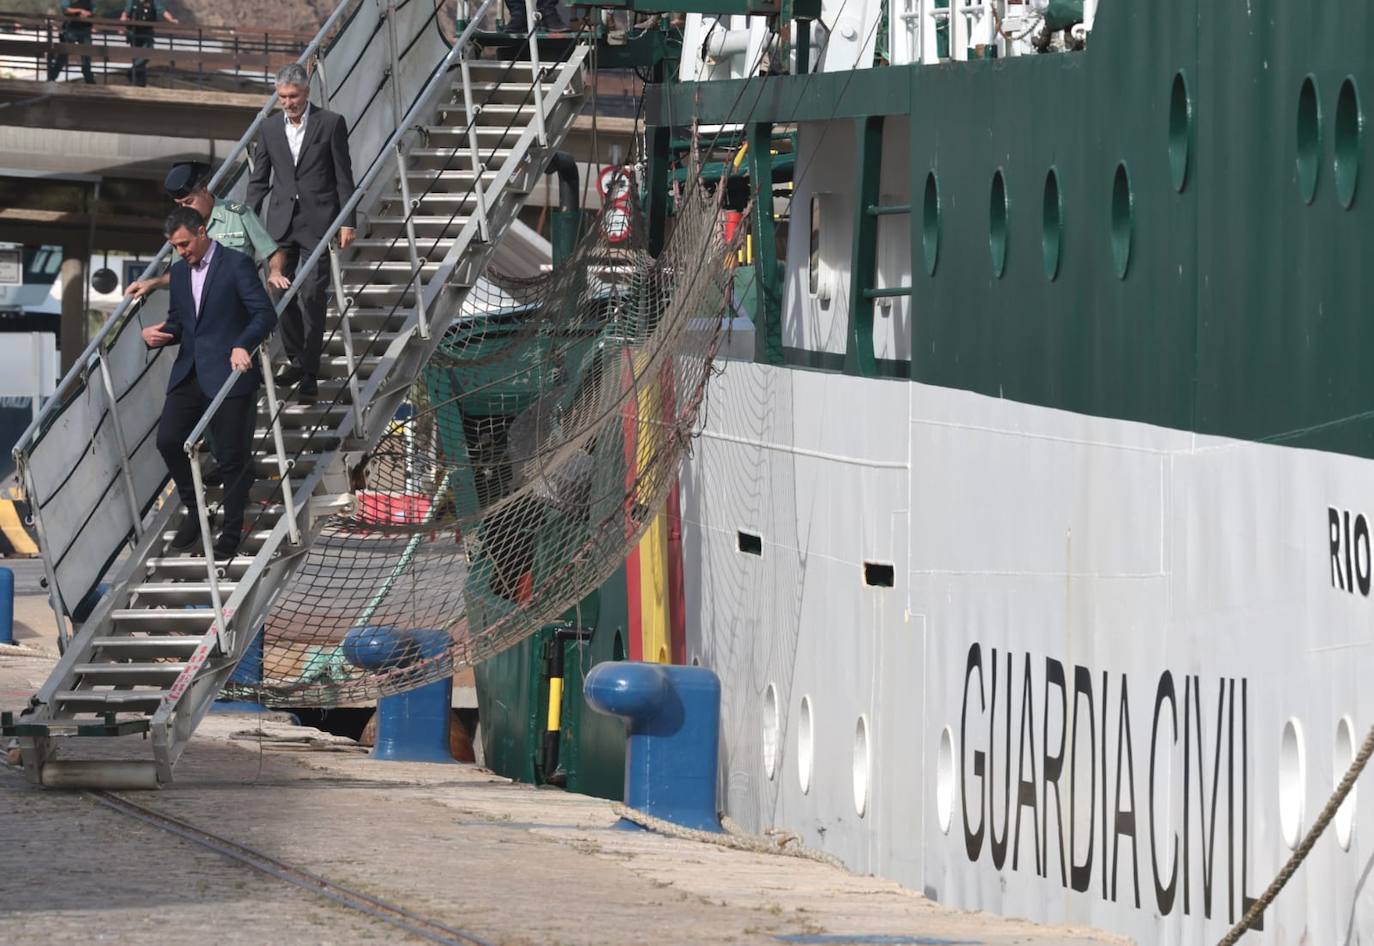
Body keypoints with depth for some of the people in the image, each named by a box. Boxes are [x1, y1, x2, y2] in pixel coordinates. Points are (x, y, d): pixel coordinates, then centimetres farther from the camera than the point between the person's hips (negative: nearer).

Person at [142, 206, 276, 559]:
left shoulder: (236, 264, -7)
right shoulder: (179, 271, 14)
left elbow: (265, 313, -13)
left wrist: (243, 346, -30)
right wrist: (159, 335, -2)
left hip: (229, 374, -6)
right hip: (189, 373, 6)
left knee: (232, 455, -1)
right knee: (168, 440, -6)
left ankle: (231, 534, 9)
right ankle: (194, 510, 14)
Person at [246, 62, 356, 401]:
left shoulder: (330, 123, -2)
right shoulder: (270, 128, 9)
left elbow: (343, 176, -1)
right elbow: (259, 180, 13)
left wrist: (346, 223, -4)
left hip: (317, 221, -4)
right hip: (281, 221, 4)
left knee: (312, 295, -8)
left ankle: (310, 372, -2)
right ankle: (295, 360, 20)